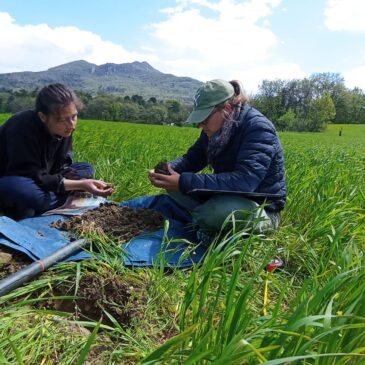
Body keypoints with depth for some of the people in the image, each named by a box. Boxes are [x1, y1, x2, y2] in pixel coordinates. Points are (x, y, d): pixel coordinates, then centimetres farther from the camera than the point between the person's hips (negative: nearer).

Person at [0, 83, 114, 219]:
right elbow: (33, 177, -31)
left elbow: (61, 168, -8)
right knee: (16, 188, -42)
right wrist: (80, 185, -36)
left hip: (36, 181, 8)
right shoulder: (23, 129, -30)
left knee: (86, 168, -2)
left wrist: (84, 183, -26)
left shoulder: (64, 129, -9)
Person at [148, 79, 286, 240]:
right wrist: (169, 168, -18)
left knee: (222, 208, -39)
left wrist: (184, 182, -38)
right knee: (174, 184, -6)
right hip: (228, 197, 7)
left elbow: (243, 181, -36)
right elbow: (192, 158, 6)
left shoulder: (259, 129, -23)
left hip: (262, 209, -7)